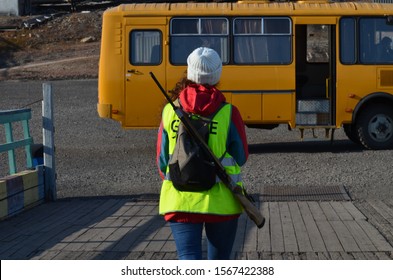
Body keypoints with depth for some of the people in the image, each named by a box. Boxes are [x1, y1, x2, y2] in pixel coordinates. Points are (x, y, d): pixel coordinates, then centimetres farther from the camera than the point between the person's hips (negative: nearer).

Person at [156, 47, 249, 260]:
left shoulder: (170, 112, -2)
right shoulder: (228, 113, -8)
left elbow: (162, 161, 4)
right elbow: (241, 157, -1)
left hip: (180, 201, 1)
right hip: (221, 201, 0)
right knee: (218, 260, 16)